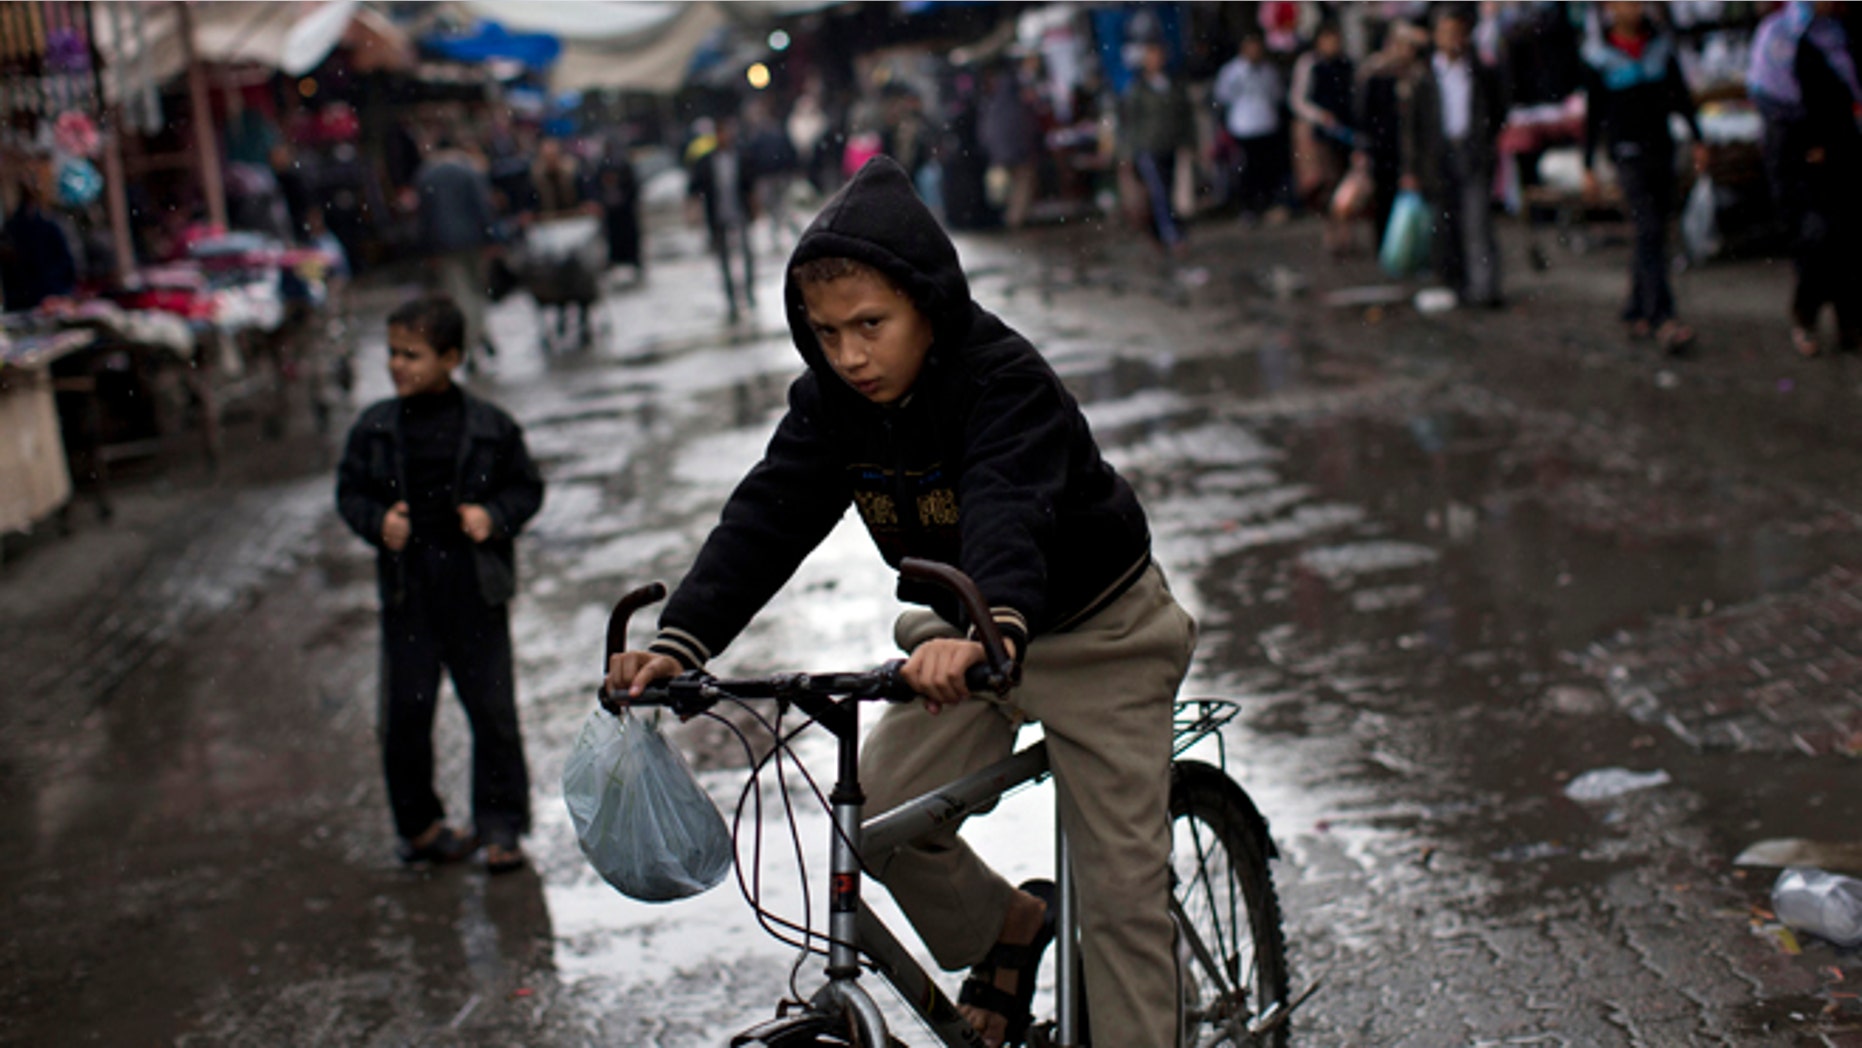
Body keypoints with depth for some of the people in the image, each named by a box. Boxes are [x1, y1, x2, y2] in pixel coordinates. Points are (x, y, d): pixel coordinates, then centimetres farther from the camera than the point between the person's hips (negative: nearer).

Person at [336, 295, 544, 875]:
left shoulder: (490, 427, -3)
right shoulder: (375, 428, 2)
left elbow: (527, 488, 6)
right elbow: (350, 492, 8)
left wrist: (494, 515, -12)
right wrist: (377, 522, -11)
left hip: (475, 587, -1)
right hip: (406, 589, 2)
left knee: (492, 707, 2)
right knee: (405, 711, 4)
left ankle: (500, 826, 12)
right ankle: (418, 824, 21)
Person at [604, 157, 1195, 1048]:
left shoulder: (1004, 381, -30)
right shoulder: (831, 400, -10)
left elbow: (1008, 514, -47)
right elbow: (768, 516, -18)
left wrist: (994, 631, -67)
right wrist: (679, 643, -33)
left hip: (1096, 633, -6)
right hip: (964, 637, 6)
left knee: (1122, 892, -6)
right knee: (877, 813, -8)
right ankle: (1006, 926, 19)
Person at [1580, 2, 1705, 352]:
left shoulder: (1660, 44, 7)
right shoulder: (1599, 55, -3)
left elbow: (1680, 96, 15)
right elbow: (1592, 114, 2)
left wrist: (1698, 140, 13)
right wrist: (1588, 166, 2)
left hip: (1661, 149, 5)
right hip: (1628, 153, -4)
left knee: (1652, 235, 7)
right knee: (1650, 232, -16)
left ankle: (1636, 311, 19)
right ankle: (1662, 318, -22)